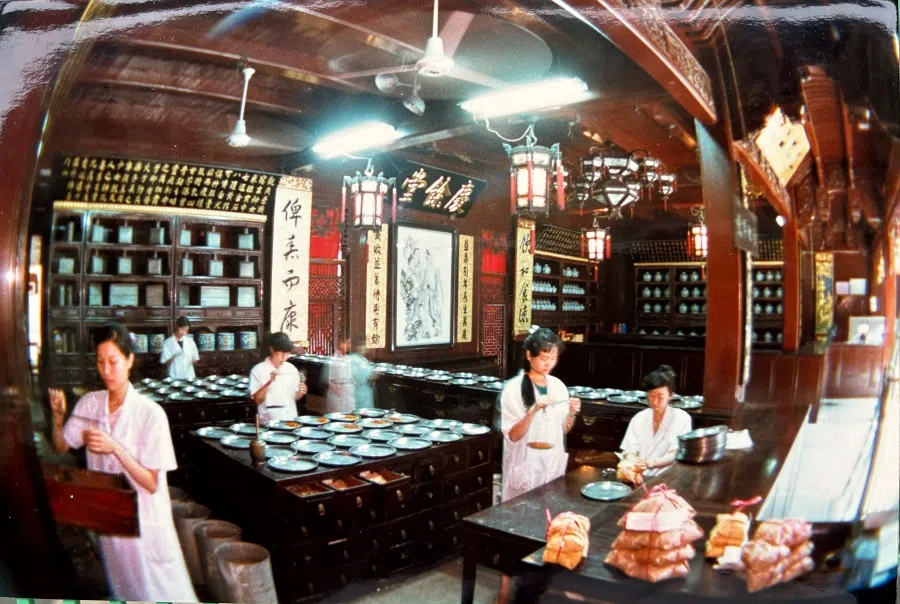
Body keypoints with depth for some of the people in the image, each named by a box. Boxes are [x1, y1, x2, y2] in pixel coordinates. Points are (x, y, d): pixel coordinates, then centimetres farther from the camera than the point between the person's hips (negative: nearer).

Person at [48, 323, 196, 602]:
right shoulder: (89, 403, -4)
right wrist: (58, 415, -11)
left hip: (145, 519, -4)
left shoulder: (150, 413, -21)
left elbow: (151, 483, -19)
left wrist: (115, 448, -31)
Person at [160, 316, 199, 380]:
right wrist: (173, 357, -18)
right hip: (175, 378, -2)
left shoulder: (190, 341, 6)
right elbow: (165, 363, -2)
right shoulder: (168, 343, -2)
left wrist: (193, 361, -5)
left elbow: (195, 358, 14)